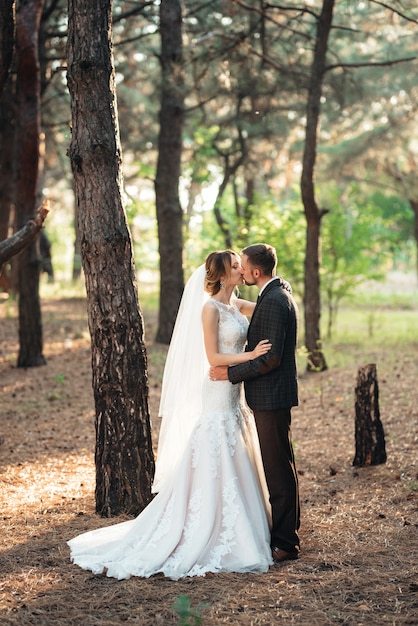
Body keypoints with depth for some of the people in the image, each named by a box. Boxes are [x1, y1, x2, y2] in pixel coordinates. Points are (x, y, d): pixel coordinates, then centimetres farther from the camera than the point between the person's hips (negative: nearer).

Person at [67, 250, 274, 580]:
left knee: (237, 471, 14)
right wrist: (251, 355, -20)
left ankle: (237, 536, 25)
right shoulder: (210, 308, -14)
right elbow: (213, 358, -16)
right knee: (213, 471, -4)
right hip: (218, 396, -9)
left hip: (236, 397, 9)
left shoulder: (236, 305, 9)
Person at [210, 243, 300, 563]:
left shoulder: (274, 302, -19)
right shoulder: (280, 293, 13)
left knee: (279, 468, -3)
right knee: (279, 466, 17)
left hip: (272, 396, -11)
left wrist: (230, 373, -17)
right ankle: (286, 532, 26)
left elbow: (270, 358, -23)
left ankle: (285, 542, 4)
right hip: (272, 395, 11)